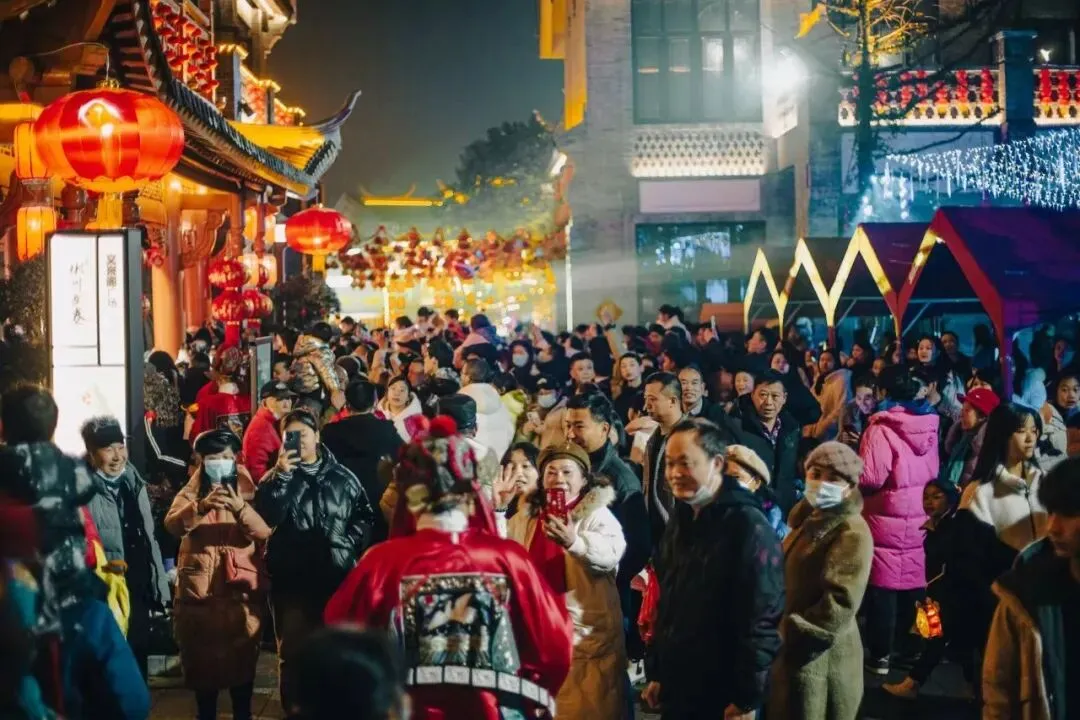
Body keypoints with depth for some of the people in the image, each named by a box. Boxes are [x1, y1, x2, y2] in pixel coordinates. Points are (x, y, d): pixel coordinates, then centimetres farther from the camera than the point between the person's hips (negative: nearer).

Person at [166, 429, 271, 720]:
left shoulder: (248, 490, 6)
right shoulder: (191, 492, 7)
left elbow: (263, 533, -10)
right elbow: (173, 525, -13)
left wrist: (240, 507, -28)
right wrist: (201, 506, -31)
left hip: (241, 587, -1)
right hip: (199, 587, 1)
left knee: (242, 657, 0)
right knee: (201, 657, 7)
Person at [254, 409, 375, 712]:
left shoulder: (341, 476, 8)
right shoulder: (275, 478, 4)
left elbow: (364, 514, 14)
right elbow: (265, 520, -13)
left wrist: (350, 542, -1)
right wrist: (282, 476, -17)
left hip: (338, 575, 1)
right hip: (292, 579, -1)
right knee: (293, 651, 4)